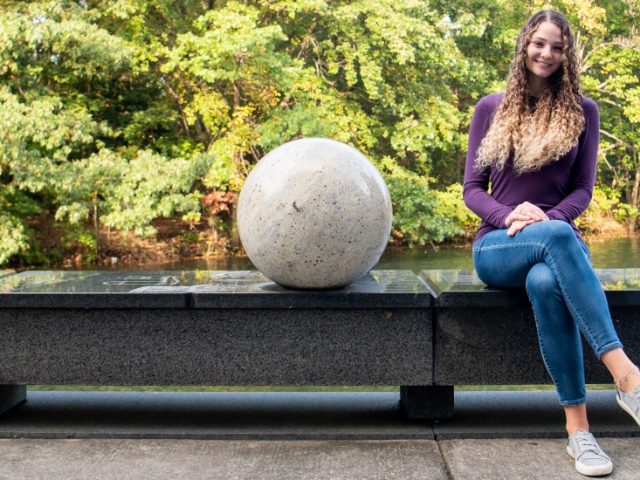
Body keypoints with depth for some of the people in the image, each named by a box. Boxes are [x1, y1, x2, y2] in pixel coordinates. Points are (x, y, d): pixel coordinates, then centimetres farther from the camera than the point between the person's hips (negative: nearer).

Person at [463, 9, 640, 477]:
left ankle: (578, 427, -38)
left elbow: (582, 191, 6)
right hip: (498, 247, 0)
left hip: (558, 239, 1)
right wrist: (509, 216, -15)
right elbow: (473, 189, 7)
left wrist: (546, 218, -16)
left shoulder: (583, 111, 10)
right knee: (560, 237, -39)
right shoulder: (491, 108, 10)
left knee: (546, 282, -41)